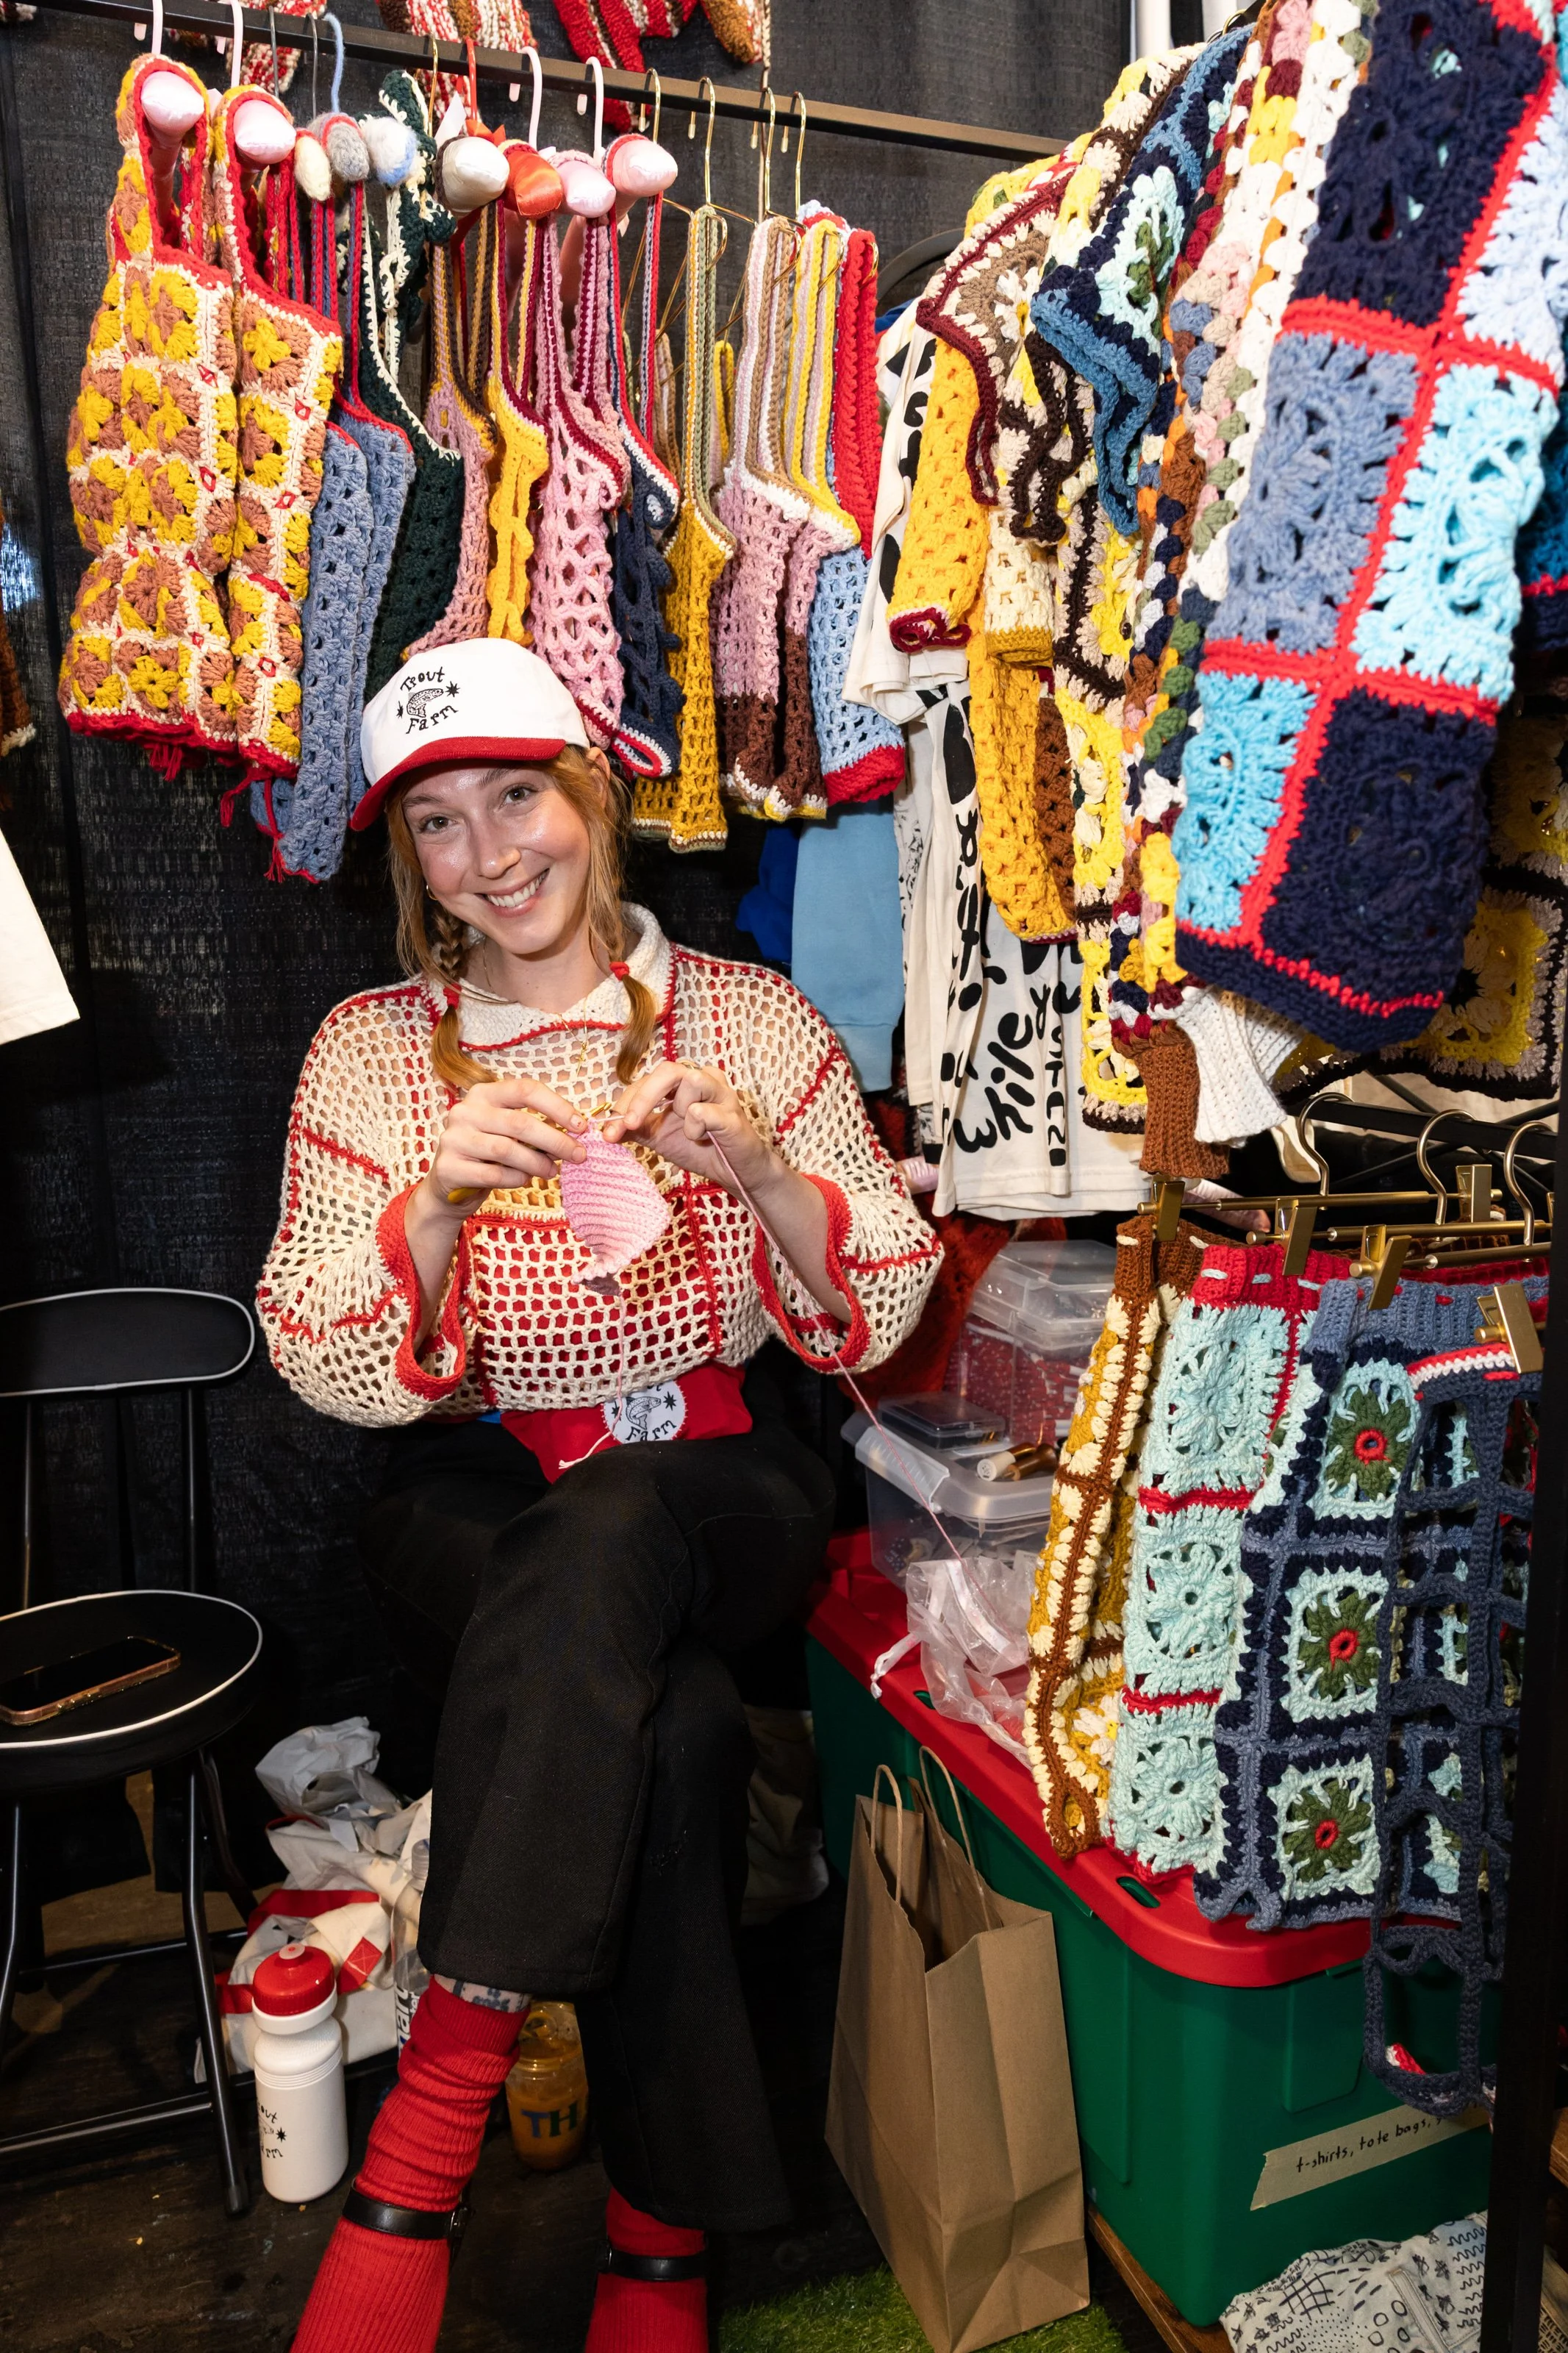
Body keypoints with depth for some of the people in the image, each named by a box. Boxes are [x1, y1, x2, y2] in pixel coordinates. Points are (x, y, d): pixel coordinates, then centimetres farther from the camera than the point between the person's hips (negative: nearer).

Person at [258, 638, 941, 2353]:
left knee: (606, 1533, -36)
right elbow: (321, 1363, -4)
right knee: (676, 1722, -32)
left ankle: (417, 2155, -26)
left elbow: (885, 1310, 1)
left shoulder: (751, 1016, 3)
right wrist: (439, 1201, -23)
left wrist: (762, 1168, -19)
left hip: (716, 1489, 0)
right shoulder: (370, 1048, 3)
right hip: (474, 1510, 0)